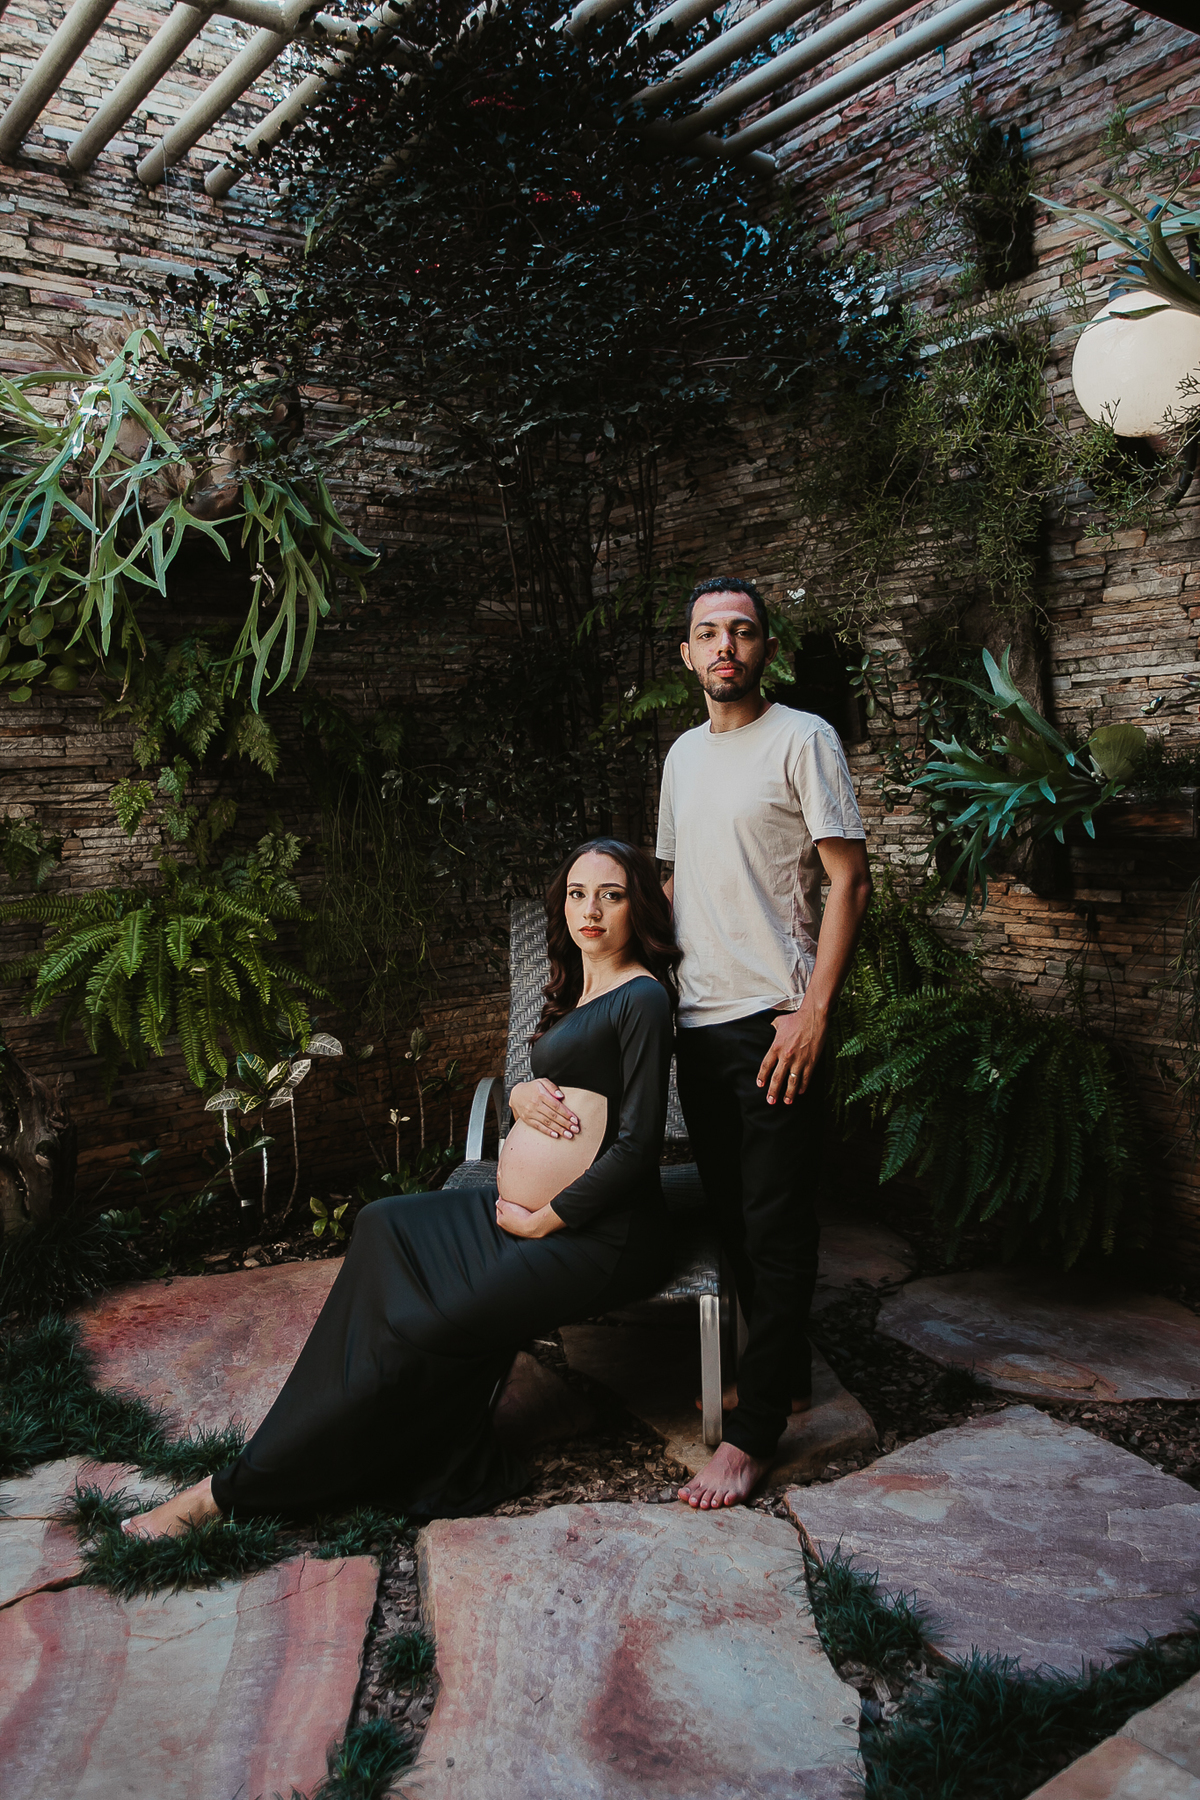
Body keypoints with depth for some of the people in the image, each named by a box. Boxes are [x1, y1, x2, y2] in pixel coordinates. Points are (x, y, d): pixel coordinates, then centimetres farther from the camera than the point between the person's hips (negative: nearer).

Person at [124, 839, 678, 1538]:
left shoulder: (643, 997, -12)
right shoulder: (577, 993, 16)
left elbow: (637, 1145, -17)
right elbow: (539, 1083, 19)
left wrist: (542, 1220, -13)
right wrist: (522, 1093, -5)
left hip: (600, 1236, -9)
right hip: (520, 1209, 9)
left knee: (423, 1335, -17)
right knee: (386, 1226, -8)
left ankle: (237, 1490, -6)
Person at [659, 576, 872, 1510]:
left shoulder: (804, 740, -6)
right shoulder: (682, 754, 15)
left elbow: (850, 880, -11)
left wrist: (813, 1013, -18)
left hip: (773, 1021, -7)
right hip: (698, 1021, 8)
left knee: (777, 1231, -2)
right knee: (733, 1215, 15)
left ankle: (752, 1437, 5)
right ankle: (787, 1375, 32)